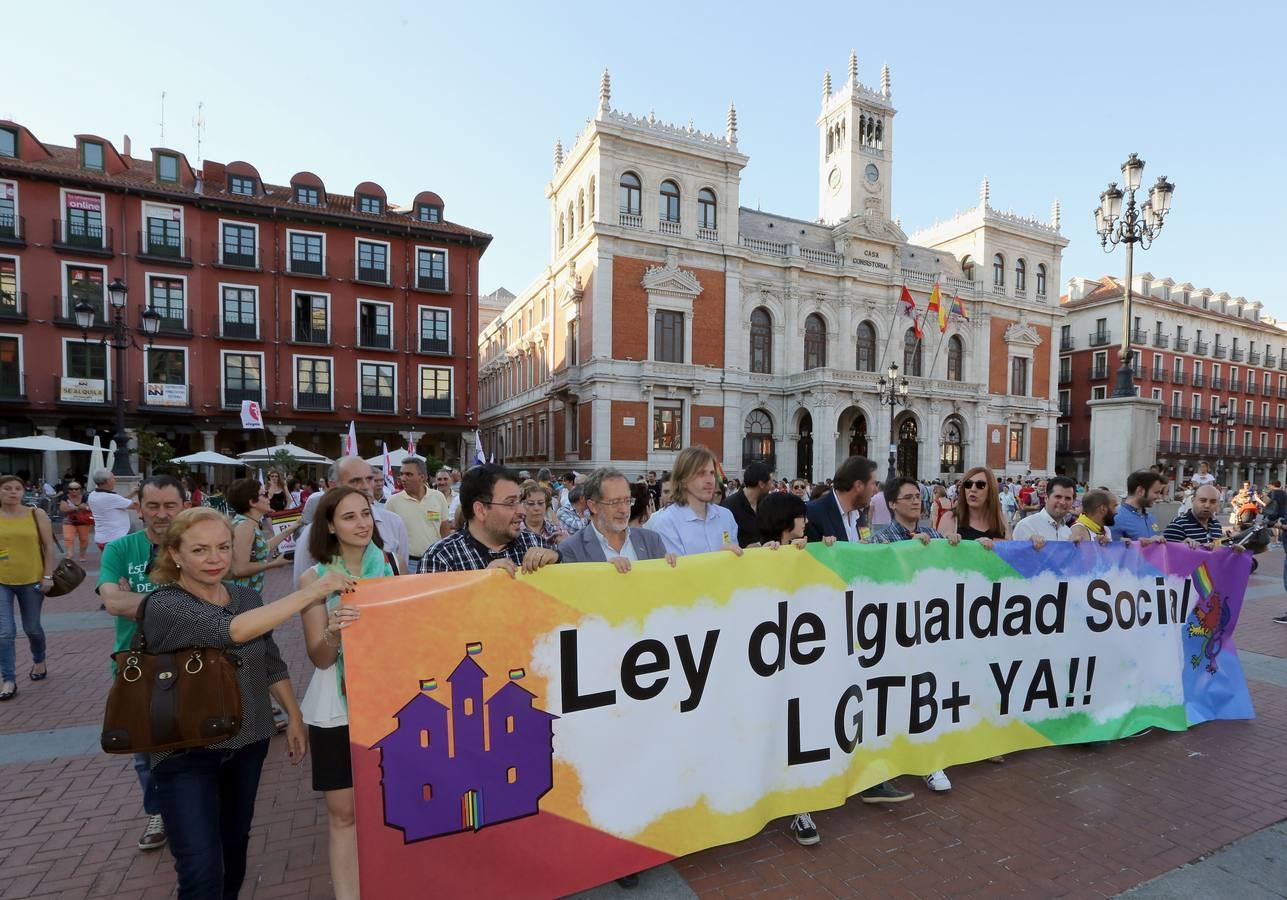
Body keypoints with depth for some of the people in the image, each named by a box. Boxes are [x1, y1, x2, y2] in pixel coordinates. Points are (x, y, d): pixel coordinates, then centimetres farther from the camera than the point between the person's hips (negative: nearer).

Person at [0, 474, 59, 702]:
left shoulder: (37, 515, -2)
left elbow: (49, 547, 0)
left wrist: (48, 576, -6)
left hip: (32, 581, 0)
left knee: (32, 628, 13)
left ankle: (39, 661, 38)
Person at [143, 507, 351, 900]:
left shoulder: (247, 598, -1)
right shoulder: (163, 606, -18)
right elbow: (231, 631, -36)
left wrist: (294, 716, 6)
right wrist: (312, 592, -37)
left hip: (248, 743, 5)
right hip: (187, 754, -5)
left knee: (235, 844, 21)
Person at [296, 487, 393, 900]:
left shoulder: (390, 566, -2)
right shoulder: (314, 579, -6)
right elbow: (319, 658, -8)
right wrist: (332, 633, -28)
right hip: (337, 706, -1)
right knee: (343, 811, 7)